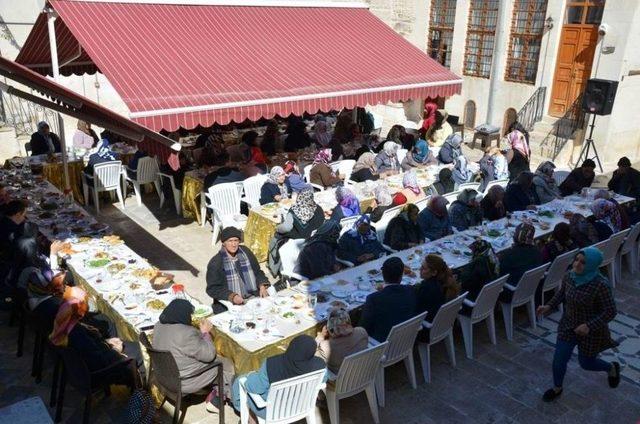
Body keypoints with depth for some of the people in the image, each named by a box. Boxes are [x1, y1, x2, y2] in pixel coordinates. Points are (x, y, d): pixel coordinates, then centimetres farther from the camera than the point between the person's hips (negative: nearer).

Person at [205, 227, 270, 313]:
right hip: (229, 305, -5)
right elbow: (213, 288, -7)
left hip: (253, 297, 5)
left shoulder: (246, 252, 8)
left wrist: (262, 286, -2)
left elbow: (257, 272, 17)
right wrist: (232, 297, -20)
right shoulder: (215, 263, -5)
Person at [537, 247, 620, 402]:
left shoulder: (601, 285, -30)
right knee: (559, 359, 7)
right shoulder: (569, 276, -12)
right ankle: (557, 388, 33)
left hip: (591, 330, -4)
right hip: (568, 326, 4)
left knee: (586, 363, 16)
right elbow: (561, 293, 9)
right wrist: (549, 306, -5)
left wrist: (589, 326, -31)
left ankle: (612, 368, 49)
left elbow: (610, 312, -23)